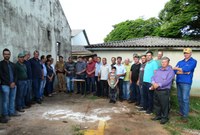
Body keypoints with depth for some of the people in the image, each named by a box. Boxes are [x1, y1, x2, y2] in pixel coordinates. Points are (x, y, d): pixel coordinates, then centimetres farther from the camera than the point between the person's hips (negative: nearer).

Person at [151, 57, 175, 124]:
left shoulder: (170, 71, -6)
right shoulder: (158, 70, 15)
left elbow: (167, 81, -19)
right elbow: (153, 77, 8)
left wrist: (158, 85, -23)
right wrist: (153, 83, -13)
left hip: (164, 91, -6)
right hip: (156, 90, 7)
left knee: (164, 105, 1)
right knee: (156, 104, 15)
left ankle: (165, 117, 17)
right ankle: (158, 115, 30)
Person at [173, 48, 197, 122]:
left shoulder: (193, 61, 1)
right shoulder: (180, 62, 15)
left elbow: (187, 69, -15)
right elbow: (175, 71, 2)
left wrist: (177, 68, -3)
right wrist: (184, 72, -12)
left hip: (186, 82, -5)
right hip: (178, 82, 6)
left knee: (185, 99, -8)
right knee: (179, 98, 12)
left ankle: (185, 115, -2)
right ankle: (181, 112, 25)